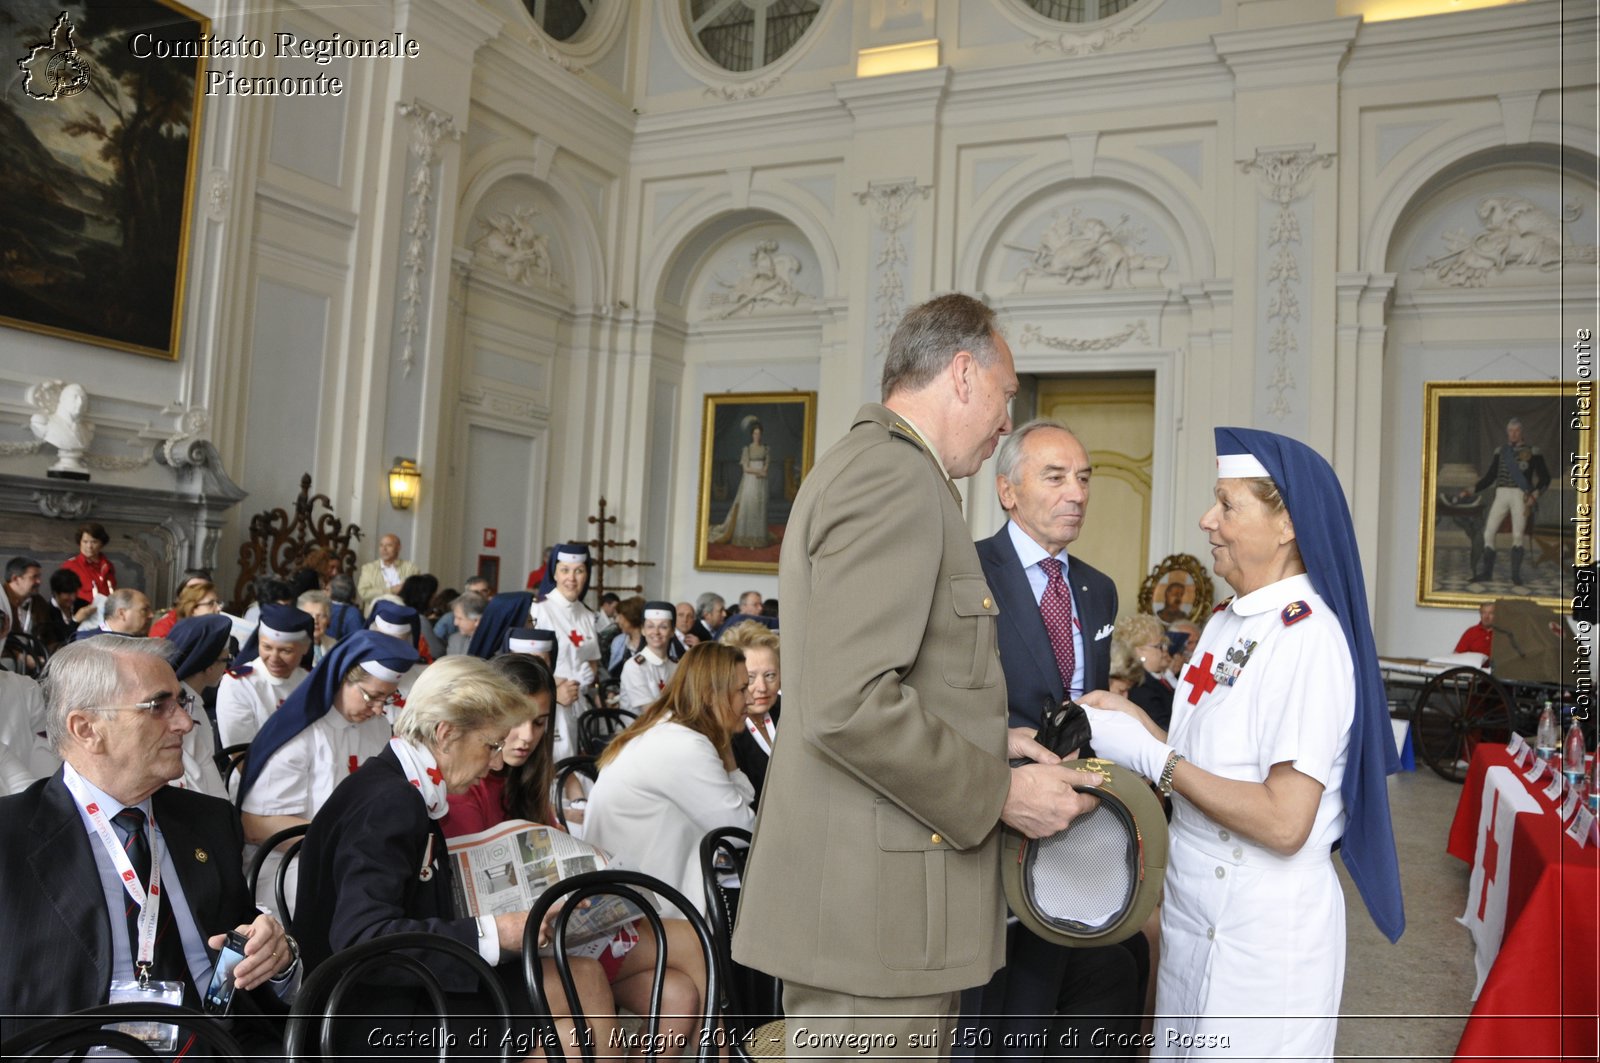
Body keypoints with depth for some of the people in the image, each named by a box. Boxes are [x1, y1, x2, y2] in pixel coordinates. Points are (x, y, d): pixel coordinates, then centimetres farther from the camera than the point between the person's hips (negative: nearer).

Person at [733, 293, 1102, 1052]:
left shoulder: (859, 465, 16)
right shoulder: (894, 476, -16)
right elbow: (849, 705, -26)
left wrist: (981, 741, 13)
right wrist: (1001, 793, -14)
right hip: (872, 909, -10)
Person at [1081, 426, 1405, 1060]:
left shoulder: (1307, 638, -20)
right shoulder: (1228, 621, 7)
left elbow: (1284, 823, -24)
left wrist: (1151, 756, -19)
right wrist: (1134, 722, 0)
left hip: (1263, 926, -8)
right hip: (1194, 908, 8)